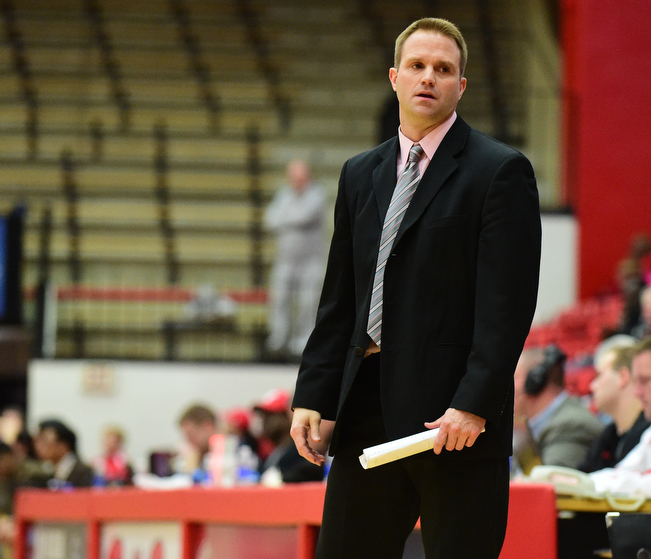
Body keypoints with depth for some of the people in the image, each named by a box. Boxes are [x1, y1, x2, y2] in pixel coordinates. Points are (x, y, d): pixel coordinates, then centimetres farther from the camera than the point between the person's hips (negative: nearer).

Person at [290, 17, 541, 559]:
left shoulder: (500, 170, -3)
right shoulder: (361, 174, 17)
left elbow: (508, 304, -10)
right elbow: (339, 301, 17)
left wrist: (474, 405, -18)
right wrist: (314, 397, 8)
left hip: (455, 416, -6)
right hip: (367, 410, 6)